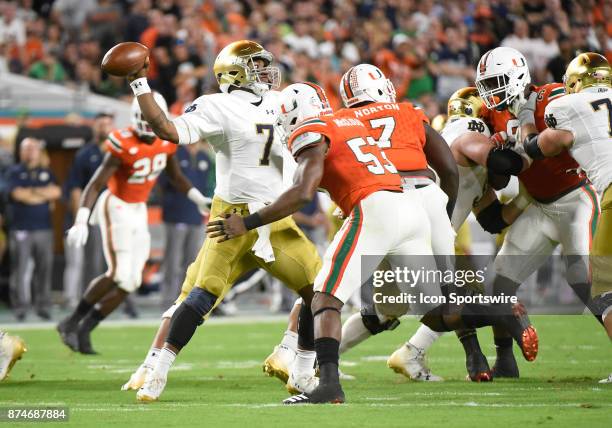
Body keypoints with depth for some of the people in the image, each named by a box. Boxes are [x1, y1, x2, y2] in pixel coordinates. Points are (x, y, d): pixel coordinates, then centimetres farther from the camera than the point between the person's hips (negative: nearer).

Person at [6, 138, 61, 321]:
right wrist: (44, 194, -4)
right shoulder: (14, 172, 5)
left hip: (44, 228, 3)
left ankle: (43, 305, 9)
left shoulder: (47, 173, 16)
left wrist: (32, 191, -7)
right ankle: (20, 306, -1)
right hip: (20, 228, -3)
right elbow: (17, 194, -11)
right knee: (20, 268, -5)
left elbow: (56, 192, 1)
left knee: (44, 267, 3)